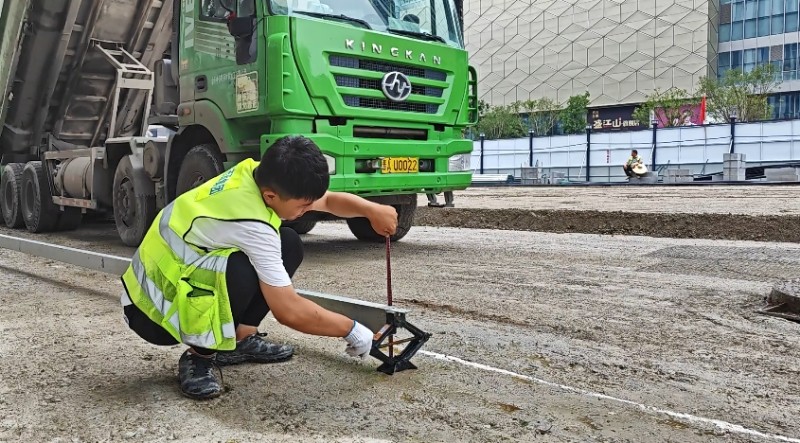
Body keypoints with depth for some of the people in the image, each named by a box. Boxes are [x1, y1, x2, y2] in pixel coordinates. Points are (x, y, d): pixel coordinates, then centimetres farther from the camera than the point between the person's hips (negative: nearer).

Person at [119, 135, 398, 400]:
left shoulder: (259, 174, -8)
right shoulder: (251, 224, -33)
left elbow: (329, 200, 7)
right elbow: (289, 310, -29)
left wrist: (372, 210, -11)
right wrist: (352, 330, -17)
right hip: (152, 306, -9)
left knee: (289, 246, 0)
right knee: (241, 273, -37)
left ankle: (240, 340, 8)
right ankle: (200, 357, -11)